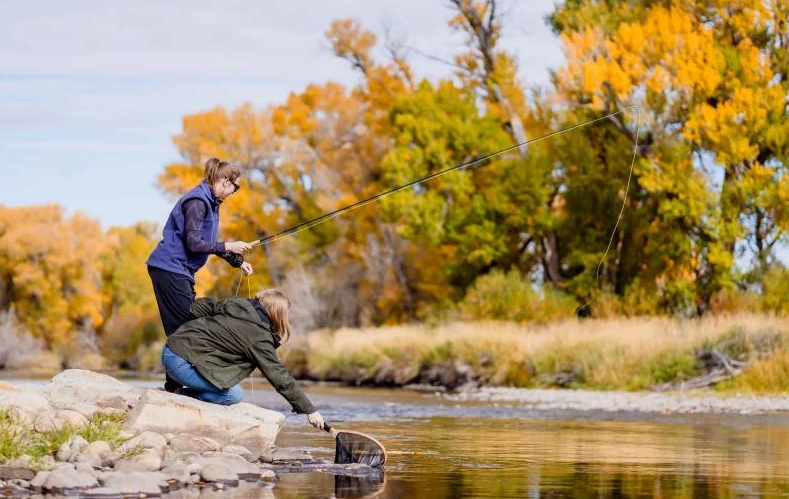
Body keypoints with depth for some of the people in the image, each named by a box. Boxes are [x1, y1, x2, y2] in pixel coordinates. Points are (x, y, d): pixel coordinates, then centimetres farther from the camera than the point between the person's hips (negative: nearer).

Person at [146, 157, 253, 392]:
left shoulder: (210, 203, 15)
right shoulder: (197, 201, -16)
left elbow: (208, 244, 23)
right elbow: (193, 243, -21)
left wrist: (237, 261, 16)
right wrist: (227, 247, -15)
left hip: (181, 270, 10)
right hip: (170, 268, -10)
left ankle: (177, 382, 12)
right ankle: (174, 385, -10)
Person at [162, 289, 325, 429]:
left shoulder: (236, 305, 11)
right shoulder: (258, 336, -11)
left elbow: (199, 305, 18)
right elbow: (279, 377, -10)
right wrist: (309, 410, -6)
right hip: (181, 362, -9)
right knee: (234, 394, -10)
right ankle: (183, 397, -9)